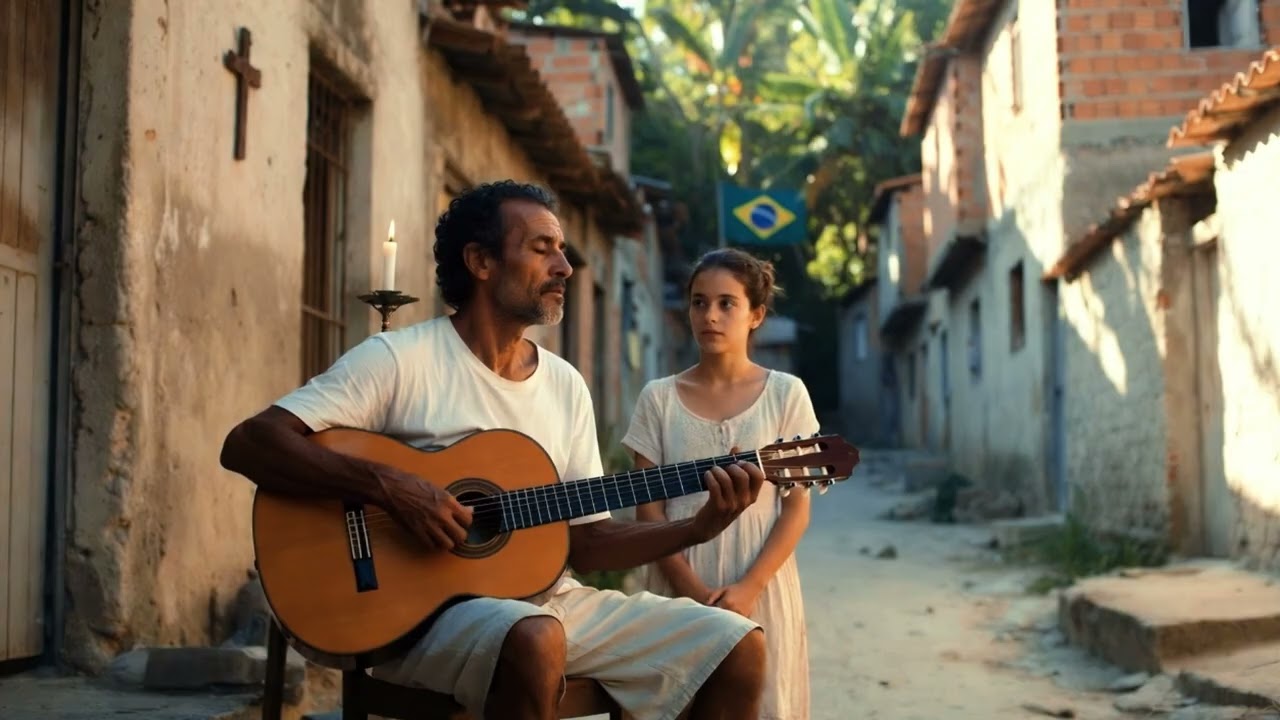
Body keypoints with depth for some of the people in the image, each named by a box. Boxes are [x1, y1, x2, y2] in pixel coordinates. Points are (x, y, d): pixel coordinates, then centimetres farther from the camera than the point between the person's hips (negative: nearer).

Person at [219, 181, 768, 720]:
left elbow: (585, 544, 11)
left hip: (550, 600, 6)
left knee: (739, 649, -5)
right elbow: (246, 444, -16)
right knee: (536, 641, -39)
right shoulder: (400, 360, -8)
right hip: (427, 605, -6)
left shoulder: (567, 386, 11)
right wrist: (387, 485, -27)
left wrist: (698, 528, -5)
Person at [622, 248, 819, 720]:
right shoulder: (659, 398, 3)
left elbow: (797, 508, -2)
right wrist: (691, 589, -12)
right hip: (678, 589, 1)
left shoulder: (785, 393, 1)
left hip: (761, 588, 0)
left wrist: (749, 587, -13)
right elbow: (649, 508, 0)